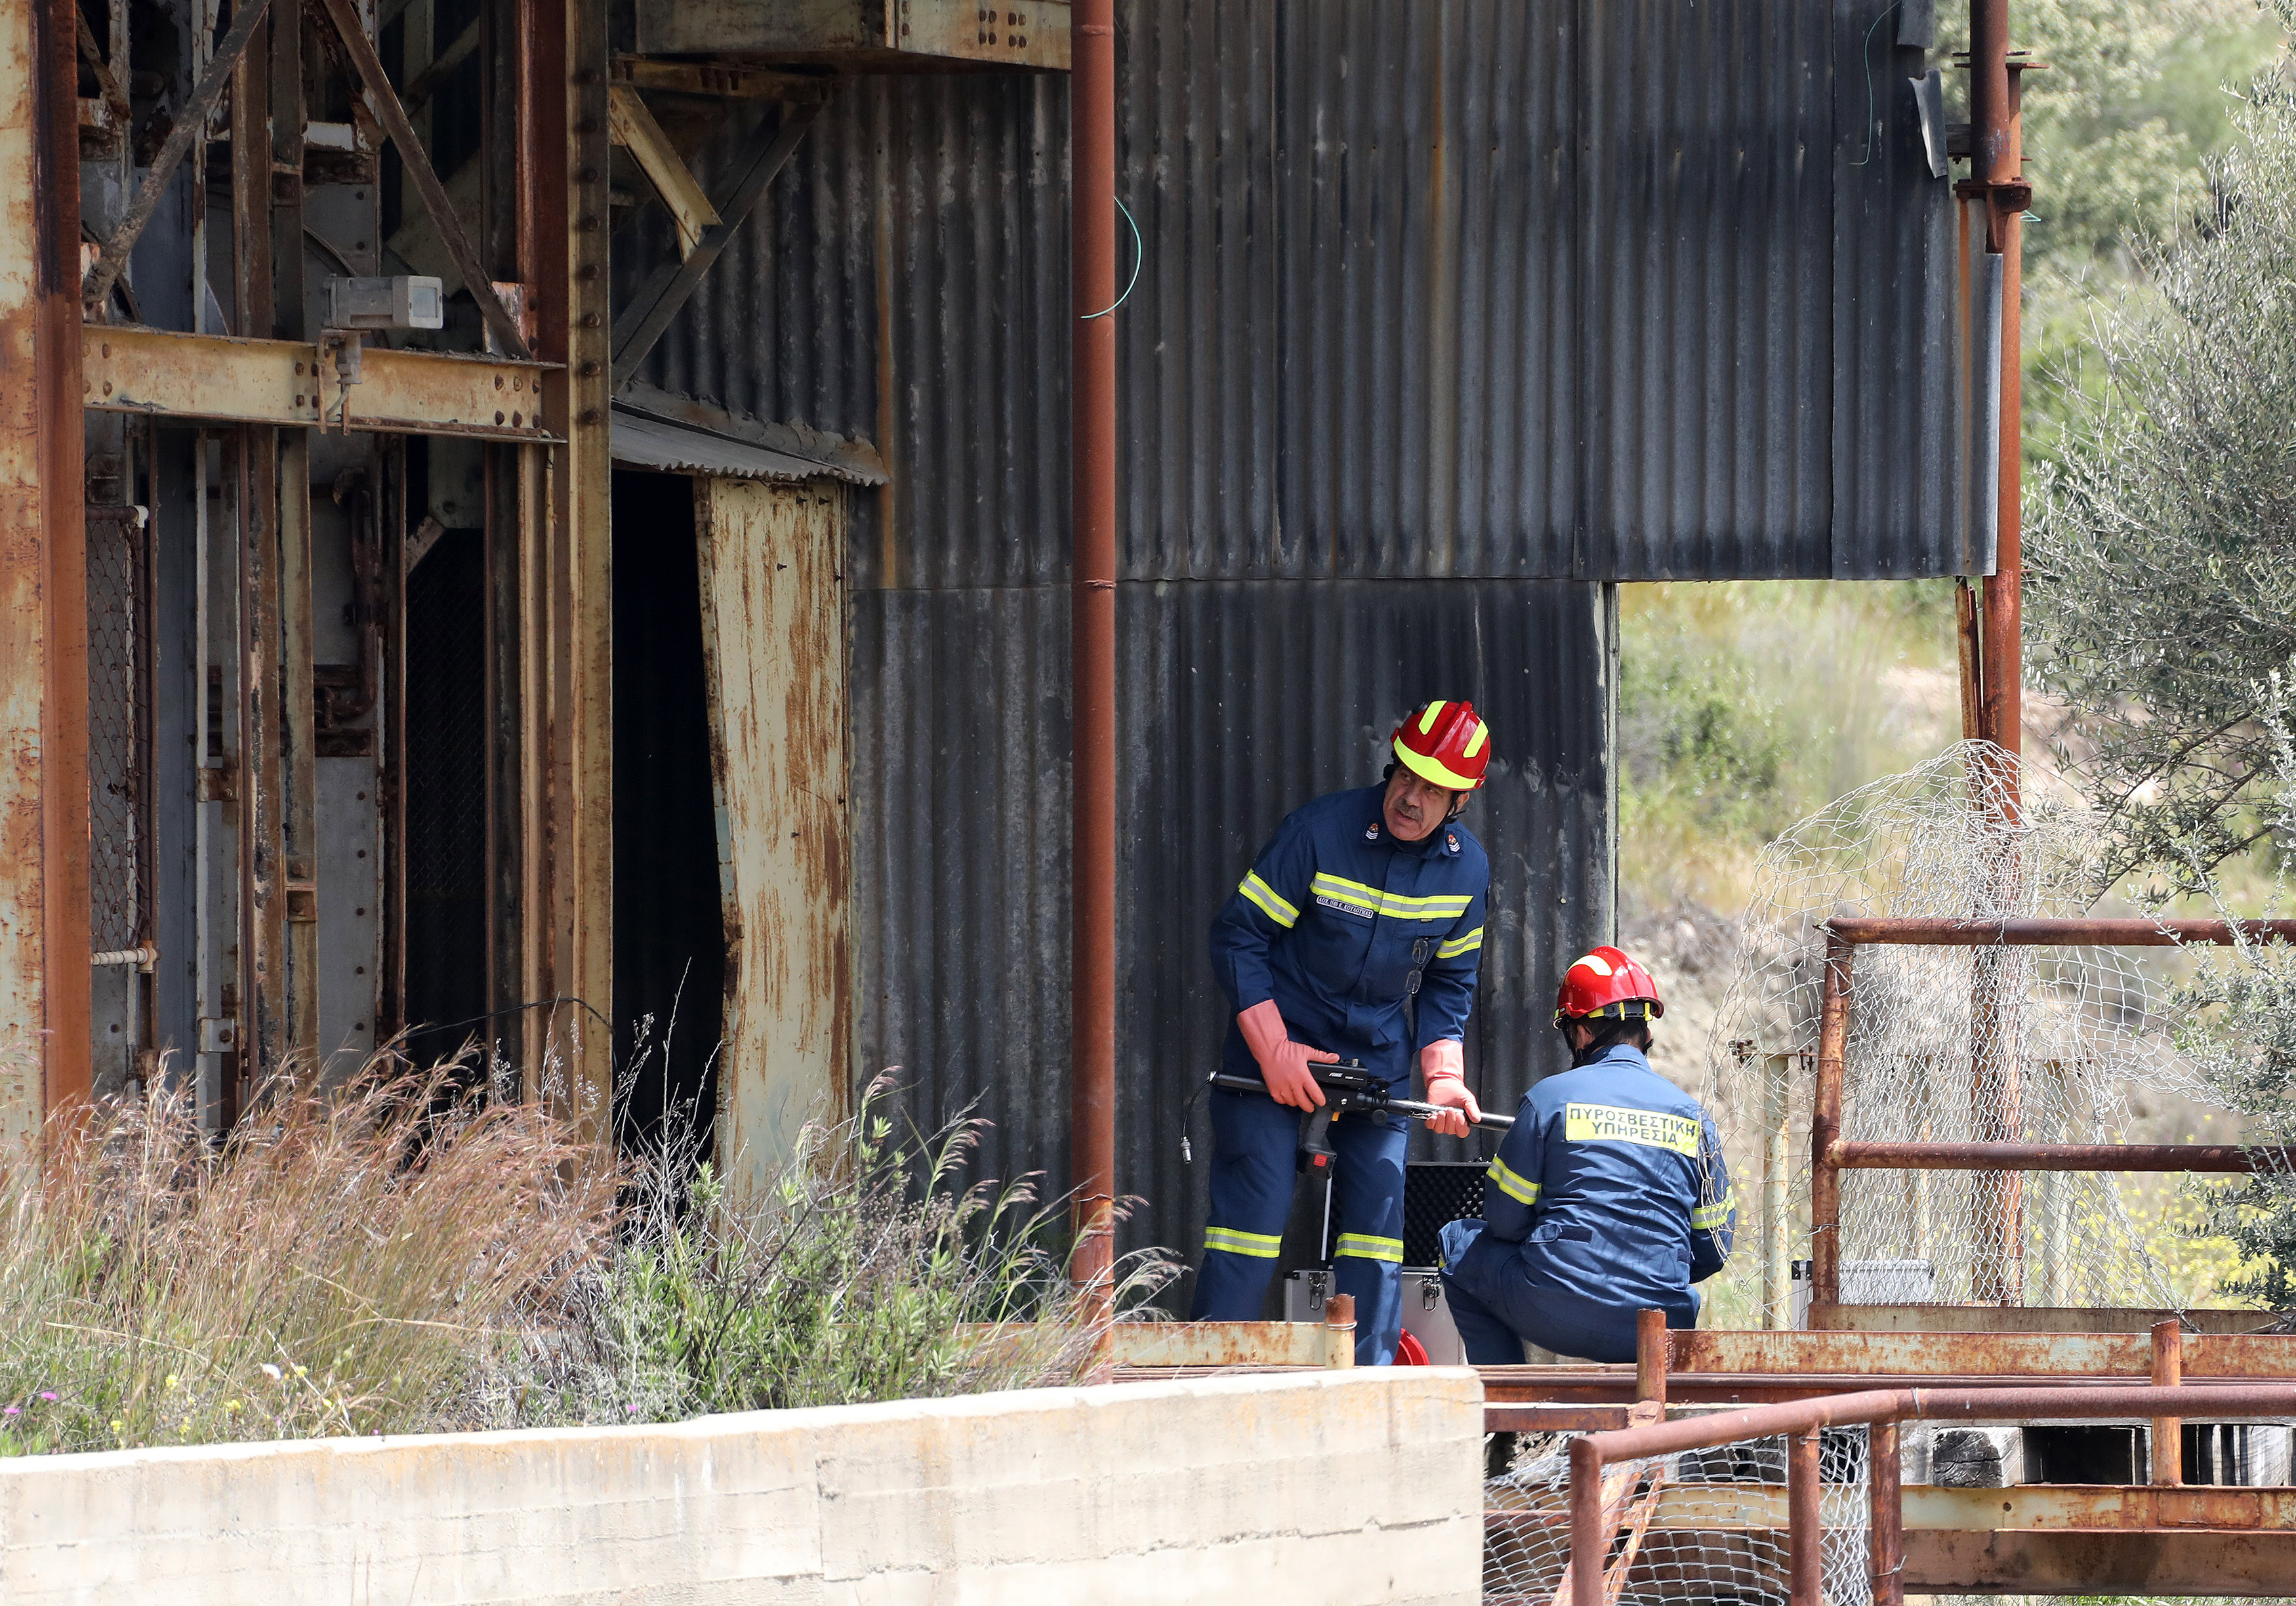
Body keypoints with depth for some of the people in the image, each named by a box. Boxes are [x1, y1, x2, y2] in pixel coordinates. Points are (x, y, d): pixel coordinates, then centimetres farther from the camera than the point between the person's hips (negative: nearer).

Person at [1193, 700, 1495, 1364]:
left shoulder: (1466, 867, -3)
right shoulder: (1319, 831, -17)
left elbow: (1449, 982, 10)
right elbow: (1237, 938, -12)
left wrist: (1443, 1075, -5)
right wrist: (1274, 1053, -18)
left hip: (1379, 1057, 4)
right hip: (1277, 1043, -4)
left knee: (1379, 1212, -1)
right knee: (1254, 1207, -11)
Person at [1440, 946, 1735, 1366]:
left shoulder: (1552, 1097, -1)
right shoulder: (1692, 1115, 9)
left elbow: (1504, 1219, 4)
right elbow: (1713, 1248, 11)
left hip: (1559, 1316, -4)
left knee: (1460, 1243, 23)